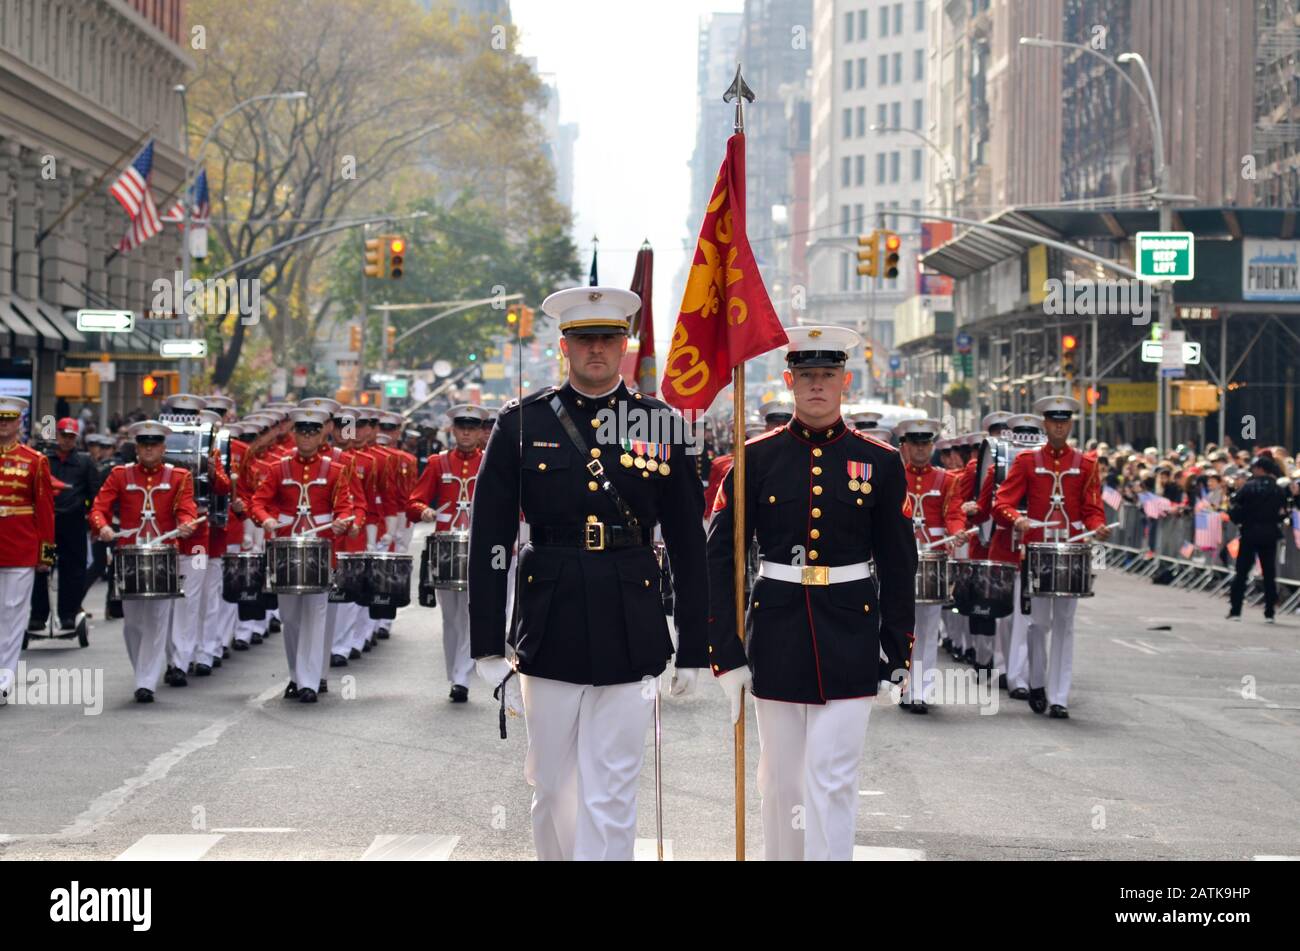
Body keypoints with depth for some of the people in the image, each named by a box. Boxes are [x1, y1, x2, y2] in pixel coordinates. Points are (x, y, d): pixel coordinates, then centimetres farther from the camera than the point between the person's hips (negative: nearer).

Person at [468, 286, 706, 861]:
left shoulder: (662, 424, 3)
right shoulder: (522, 424, 2)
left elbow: (688, 543, 7)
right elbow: (488, 540, 2)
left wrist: (692, 648, 5)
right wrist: (488, 649, -2)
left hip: (629, 637, -1)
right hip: (549, 634, 1)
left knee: (611, 801, -1)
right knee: (551, 791, 11)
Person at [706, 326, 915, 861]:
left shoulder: (879, 463, 2)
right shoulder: (756, 458, 0)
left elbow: (899, 564, 8)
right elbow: (720, 559, -1)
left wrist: (897, 650, 4)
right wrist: (726, 654, -6)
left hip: (848, 638, -1)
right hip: (777, 634, 1)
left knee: (833, 780, -5)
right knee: (780, 778, 11)